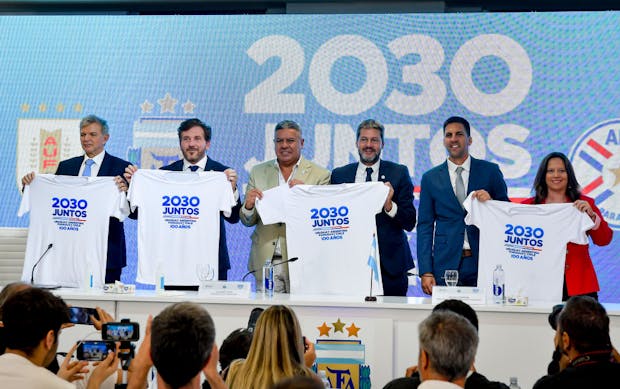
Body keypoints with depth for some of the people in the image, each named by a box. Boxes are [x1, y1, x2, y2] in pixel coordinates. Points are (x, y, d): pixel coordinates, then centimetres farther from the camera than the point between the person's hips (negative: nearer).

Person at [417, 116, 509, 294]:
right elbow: (425, 226, 7)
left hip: (484, 264, 0)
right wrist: (425, 272, -1)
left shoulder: (490, 171, 7)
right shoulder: (431, 178, 8)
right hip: (446, 264, 0)